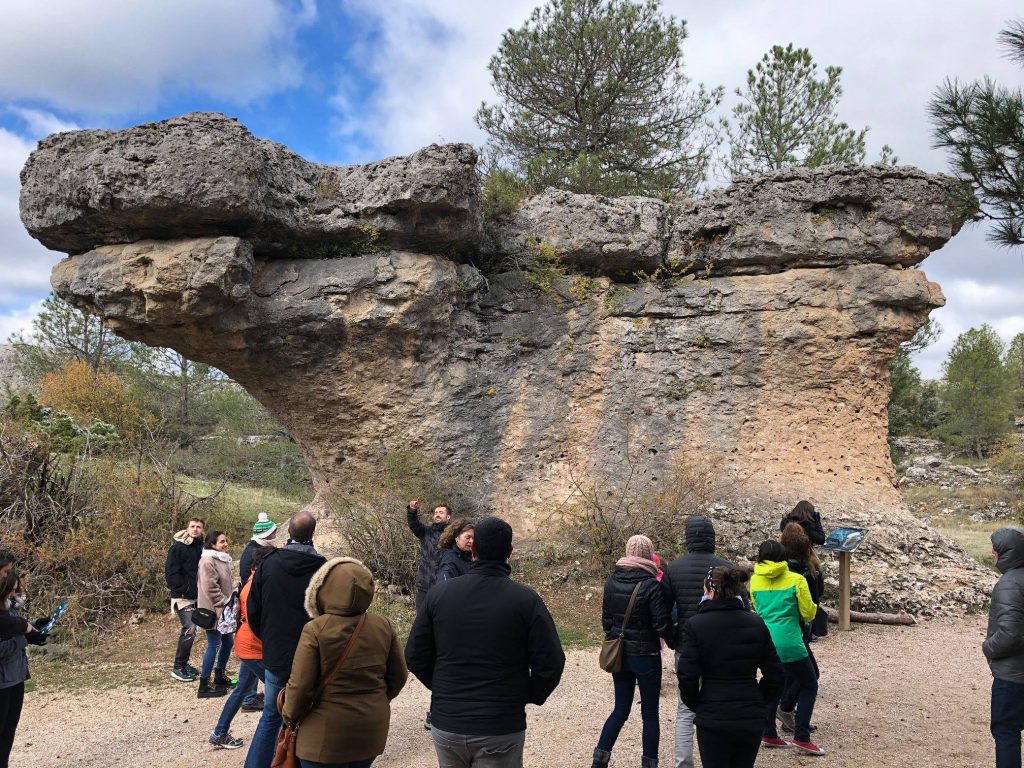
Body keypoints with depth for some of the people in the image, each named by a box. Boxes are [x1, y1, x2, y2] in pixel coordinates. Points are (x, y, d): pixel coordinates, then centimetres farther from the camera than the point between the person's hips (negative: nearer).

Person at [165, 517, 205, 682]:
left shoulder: (201, 547, 9)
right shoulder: (178, 547, -11)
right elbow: (171, 573, -15)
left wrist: (201, 591, 5)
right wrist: (184, 589, -16)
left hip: (195, 597, 7)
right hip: (183, 598, -7)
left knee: (189, 631, 13)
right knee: (189, 630, -11)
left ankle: (184, 663, 24)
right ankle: (178, 668, -1)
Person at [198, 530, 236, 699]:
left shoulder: (222, 559, 13)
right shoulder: (208, 561, -18)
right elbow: (211, 588, -23)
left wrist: (229, 601, 13)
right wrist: (225, 602, -17)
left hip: (223, 610, 10)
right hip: (213, 610, -10)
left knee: (228, 642, 16)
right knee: (214, 646, -5)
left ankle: (220, 677, 31)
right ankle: (204, 686, 3)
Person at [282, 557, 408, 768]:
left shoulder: (315, 630, -19)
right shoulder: (384, 627, -5)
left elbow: (300, 685, -16)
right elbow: (398, 676, 4)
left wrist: (290, 716, 3)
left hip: (326, 733, -4)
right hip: (372, 731, 4)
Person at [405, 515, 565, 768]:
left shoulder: (439, 593, -4)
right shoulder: (526, 600, -11)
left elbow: (415, 657, 0)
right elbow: (551, 664, -12)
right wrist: (528, 697, 6)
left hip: (446, 724, 3)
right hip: (501, 730, -3)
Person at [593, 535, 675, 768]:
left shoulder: (611, 581, -1)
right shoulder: (651, 585, -17)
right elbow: (662, 623, -15)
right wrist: (674, 642, 3)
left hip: (618, 653, 5)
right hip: (645, 655, -5)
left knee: (620, 709, 16)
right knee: (650, 714, 10)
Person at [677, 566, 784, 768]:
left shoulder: (695, 626, -10)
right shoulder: (757, 624, 3)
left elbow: (687, 676, -13)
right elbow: (775, 674, 4)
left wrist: (695, 705, 3)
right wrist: (759, 702, 15)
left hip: (712, 719, -4)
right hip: (752, 719, 4)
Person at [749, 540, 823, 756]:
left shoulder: (755, 580, 7)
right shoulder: (796, 580, -4)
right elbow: (808, 613, 2)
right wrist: (813, 607, 23)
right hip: (788, 642, -5)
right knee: (809, 685, 9)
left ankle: (769, 735, 21)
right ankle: (801, 737, 1)